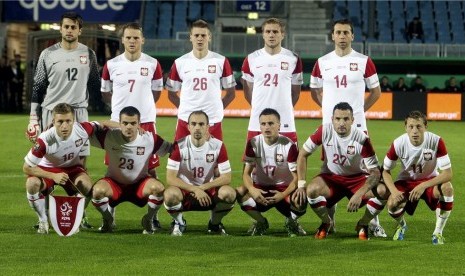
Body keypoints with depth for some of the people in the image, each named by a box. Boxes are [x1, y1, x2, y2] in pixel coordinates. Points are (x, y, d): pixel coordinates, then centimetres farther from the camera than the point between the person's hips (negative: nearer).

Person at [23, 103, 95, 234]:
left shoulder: (83, 129, -26)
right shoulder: (45, 140, -33)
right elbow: (27, 167, -25)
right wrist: (53, 176, -31)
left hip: (72, 167, 2)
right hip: (47, 169, -2)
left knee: (87, 186, -30)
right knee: (32, 184, -34)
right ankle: (43, 221, -7)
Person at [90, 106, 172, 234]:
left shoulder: (150, 139, -14)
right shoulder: (108, 136, -16)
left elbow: (171, 149, -3)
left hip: (140, 184, 0)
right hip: (114, 183, 0)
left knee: (158, 188, -32)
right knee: (98, 190, -33)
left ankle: (149, 219, 0)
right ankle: (108, 220, 0)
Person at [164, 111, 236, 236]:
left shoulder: (218, 146, -8)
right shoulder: (179, 146, -12)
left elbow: (226, 178, -7)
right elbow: (170, 178, -16)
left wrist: (202, 187, -19)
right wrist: (195, 189, -26)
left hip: (209, 192, 2)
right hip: (185, 190, -2)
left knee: (229, 193, -30)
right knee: (170, 194, -36)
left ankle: (214, 223, 3)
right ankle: (178, 223, -1)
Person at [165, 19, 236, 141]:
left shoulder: (221, 61, 3)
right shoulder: (180, 63, 4)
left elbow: (231, 93, 9)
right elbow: (172, 93, 13)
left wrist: (216, 108, 2)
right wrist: (185, 108, 3)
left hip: (213, 121, 0)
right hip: (185, 120, 0)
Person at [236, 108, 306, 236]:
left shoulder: (289, 145, -12)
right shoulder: (253, 143, -6)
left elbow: (296, 177, -12)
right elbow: (247, 173, -6)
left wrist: (283, 195, -31)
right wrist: (252, 189, -30)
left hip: (284, 188, -2)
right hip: (260, 188, 2)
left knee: (300, 203, -35)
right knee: (240, 193, -31)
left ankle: (291, 221, 6)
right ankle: (260, 222, 1)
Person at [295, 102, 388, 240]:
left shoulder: (361, 138, -20)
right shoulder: (324, 131, -17)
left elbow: (375, 172, -19)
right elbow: (303, 154, -5)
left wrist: (359, 195, -34)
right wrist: (301, 185, -13)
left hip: (358, 177, 0)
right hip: (331, 176, 1)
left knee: (383, 191, -28)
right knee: (312, 190, -33)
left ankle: (363, 225, 1)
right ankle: (326, 222, 0)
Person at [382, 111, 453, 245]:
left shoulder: (436, 142, -24)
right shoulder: (398, 144, -20)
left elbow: (447, 174, -26)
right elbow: (386, 171, -7)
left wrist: (423, 186, -36)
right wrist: (394, 191, -27)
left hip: (430, 181, -1)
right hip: (406, 182, 1)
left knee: (447, 188, -35)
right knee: (392, 204, -29)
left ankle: (438, 232, -14)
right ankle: (401, 225, 12)